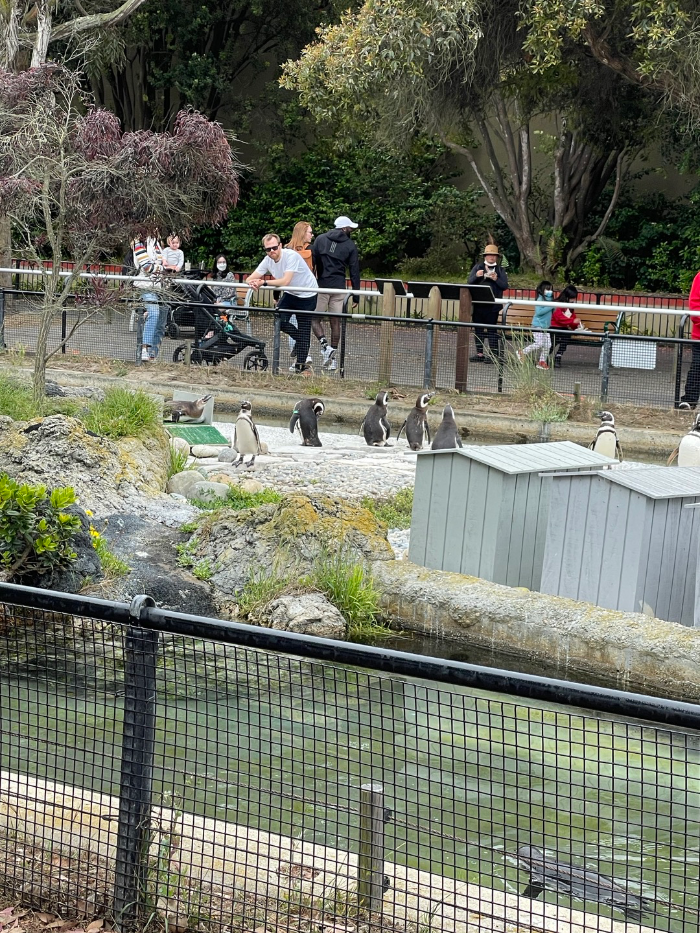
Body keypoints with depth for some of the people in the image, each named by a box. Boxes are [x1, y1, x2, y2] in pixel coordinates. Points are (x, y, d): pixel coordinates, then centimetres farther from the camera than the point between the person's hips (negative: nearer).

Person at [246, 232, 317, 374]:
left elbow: (285, 281, -37)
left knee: (304, 330, -1)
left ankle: (300, 363, 11)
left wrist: (263, 282, -39)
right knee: (279, 321, -10)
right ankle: (299, 339, 18)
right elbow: (250, 278, -11)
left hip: (307, 295, -6)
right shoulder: (268, 260, -10)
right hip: (290, 294, 6)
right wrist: (252, 283, -36)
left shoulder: (291, 256, -29)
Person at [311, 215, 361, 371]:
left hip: (321, 286, -1)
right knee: (335, 322, 6)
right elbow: (354, 272, 3)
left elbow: (311, 262, 0)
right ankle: (332, 358, 7)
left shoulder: (320, 239, 4)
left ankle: (325, 346, -16)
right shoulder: (350, 246, 3)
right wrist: (356, 295, 8)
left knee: (315, 319, 6)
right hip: (339, 288, 1)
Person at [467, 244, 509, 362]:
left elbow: (505, 285, 1)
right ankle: (479, 353, 13)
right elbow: (469, 282, 7)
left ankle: (493, 354, -5)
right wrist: (476, 276, -13)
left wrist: (496, 279, -16)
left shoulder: (500, 270, 9)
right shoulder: (478, 267, 13)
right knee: (478, 329, 6)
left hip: (492, 305, -3)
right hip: (478, 303, 3)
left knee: (492, 329, -5)